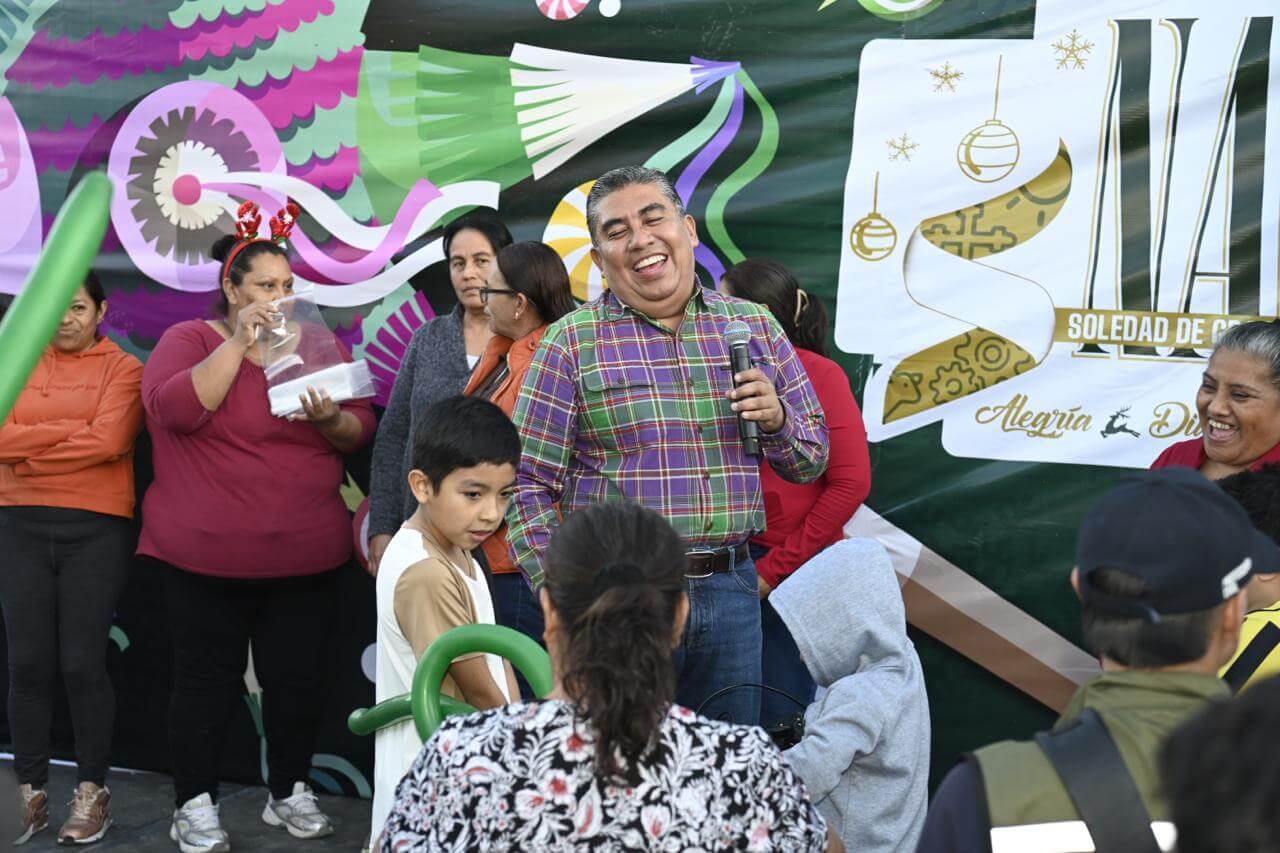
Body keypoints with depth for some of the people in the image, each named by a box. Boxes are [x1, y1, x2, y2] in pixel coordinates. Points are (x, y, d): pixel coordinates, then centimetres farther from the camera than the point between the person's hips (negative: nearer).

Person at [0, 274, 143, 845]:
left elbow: (110, 440, -14)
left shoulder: (122, 368, 1)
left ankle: (92, 792, 11)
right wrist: (76, 429, -11)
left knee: (81, 664, -2)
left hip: (96, 529, -3)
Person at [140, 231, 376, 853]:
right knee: (208, 678, 5)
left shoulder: (318, 345, 11)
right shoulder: (190, 339, 0)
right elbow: (175, 408, -19)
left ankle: (289, 794, 24)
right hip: (207, 556, -3)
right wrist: (240, 342, -18)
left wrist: (332, 420, -14)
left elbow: (363, 429, 8)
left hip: (306, 555, 3)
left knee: (297, 677, 8)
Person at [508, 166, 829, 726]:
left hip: (730, 592, 3)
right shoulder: (572, 343, -2)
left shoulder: (754, 327, 8)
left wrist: (777, 419, -7)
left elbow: (813, 462, 14)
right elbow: (528, 484, -3)